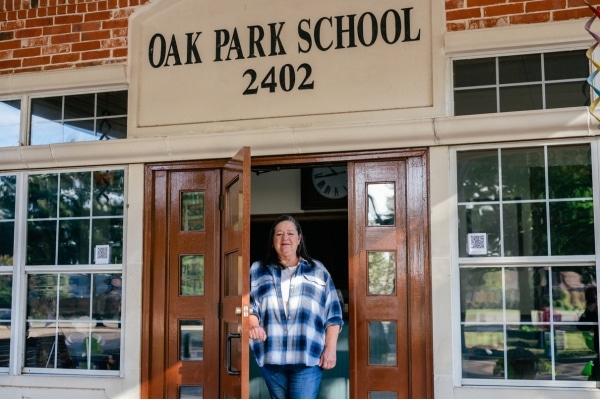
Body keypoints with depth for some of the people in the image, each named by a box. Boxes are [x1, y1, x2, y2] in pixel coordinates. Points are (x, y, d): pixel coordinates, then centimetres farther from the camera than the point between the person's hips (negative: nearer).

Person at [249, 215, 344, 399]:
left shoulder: (318, 271, 11)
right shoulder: (258, 270, 13)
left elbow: (333, 314, 7)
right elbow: (249, 305, 4)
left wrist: (330, 348, -2)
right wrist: (253, 325, -18)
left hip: (308, 356, -2)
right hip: (271, 355, 2)